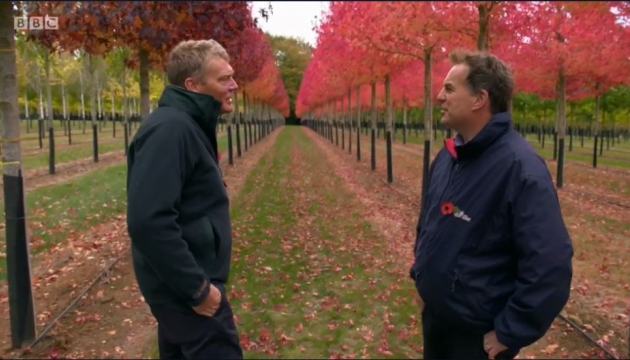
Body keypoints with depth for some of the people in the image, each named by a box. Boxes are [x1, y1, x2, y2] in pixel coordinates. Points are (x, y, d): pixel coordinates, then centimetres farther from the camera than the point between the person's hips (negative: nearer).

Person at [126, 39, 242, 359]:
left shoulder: (188, 125, 11)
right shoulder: (169, 129, -21)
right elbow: (149, 221, -30)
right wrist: (197, 288, -24)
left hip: (184, 280, 10)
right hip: (184, 286, -10)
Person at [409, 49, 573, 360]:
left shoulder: (521, 168, -23)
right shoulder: (447, 155, 1)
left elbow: (550, 265, -26)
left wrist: (509, 334, -20)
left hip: (478, 333, -7)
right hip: (433, 317, 7)